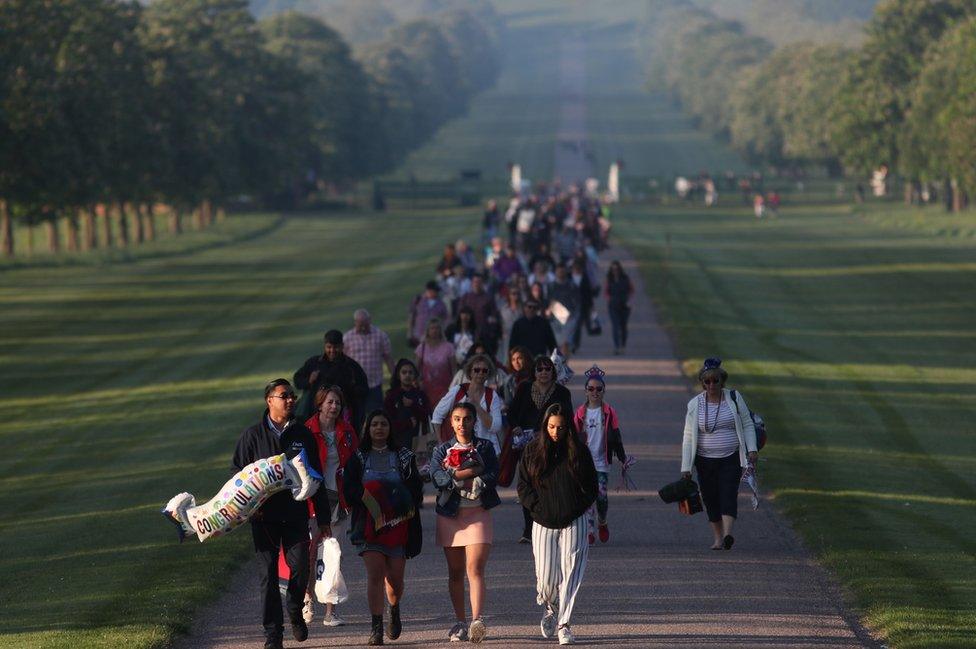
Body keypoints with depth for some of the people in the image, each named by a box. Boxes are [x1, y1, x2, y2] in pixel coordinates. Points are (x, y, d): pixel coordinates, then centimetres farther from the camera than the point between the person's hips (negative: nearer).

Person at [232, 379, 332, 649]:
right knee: (268, 574, -1)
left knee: (300, 569, -8)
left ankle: (295, 611, 22)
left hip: (296, 515, 1)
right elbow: (238, 474, 7)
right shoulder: (253, 435, 4)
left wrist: (323, 518, 11)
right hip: (264, 516, -1)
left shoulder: (303, 435, 9)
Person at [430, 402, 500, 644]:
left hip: (478, 513, -2)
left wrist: (456, 476, -13)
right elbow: (437, 477, -9)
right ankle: (460, 622, 17)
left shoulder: (485, 447, 8)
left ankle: (477, 621, -26)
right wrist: (473, 473, -13)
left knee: (475, 569, -16)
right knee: (455, 572, 8)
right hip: (450, 514, 2)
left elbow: (493, 477, -7)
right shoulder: (442, 450, 10)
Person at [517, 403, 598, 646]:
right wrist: (538, 508, -5)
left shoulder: (579, 452, 3)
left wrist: (577, 509, -3)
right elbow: (523, 486, 7)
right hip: (543, 524, 1)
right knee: (546, 577, 0)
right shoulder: (533, 451, 4)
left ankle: (564, 625, -2)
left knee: (570, 574, -6)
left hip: (573, 523, -1)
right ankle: (550, 608, 31)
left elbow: (591, 487, 8)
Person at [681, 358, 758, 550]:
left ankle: (728, 535, -30)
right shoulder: (695, 405, 0)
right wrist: (686, 467, -3)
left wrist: (751, 449, -5)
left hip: (731, 460, -1)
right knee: (711, 500, 4)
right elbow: (688, 437, 1)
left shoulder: (734, 399, 1)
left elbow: (747, 425, 8)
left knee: (728, 496, -16)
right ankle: (718, 539, 15)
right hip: (705, 460, 1)